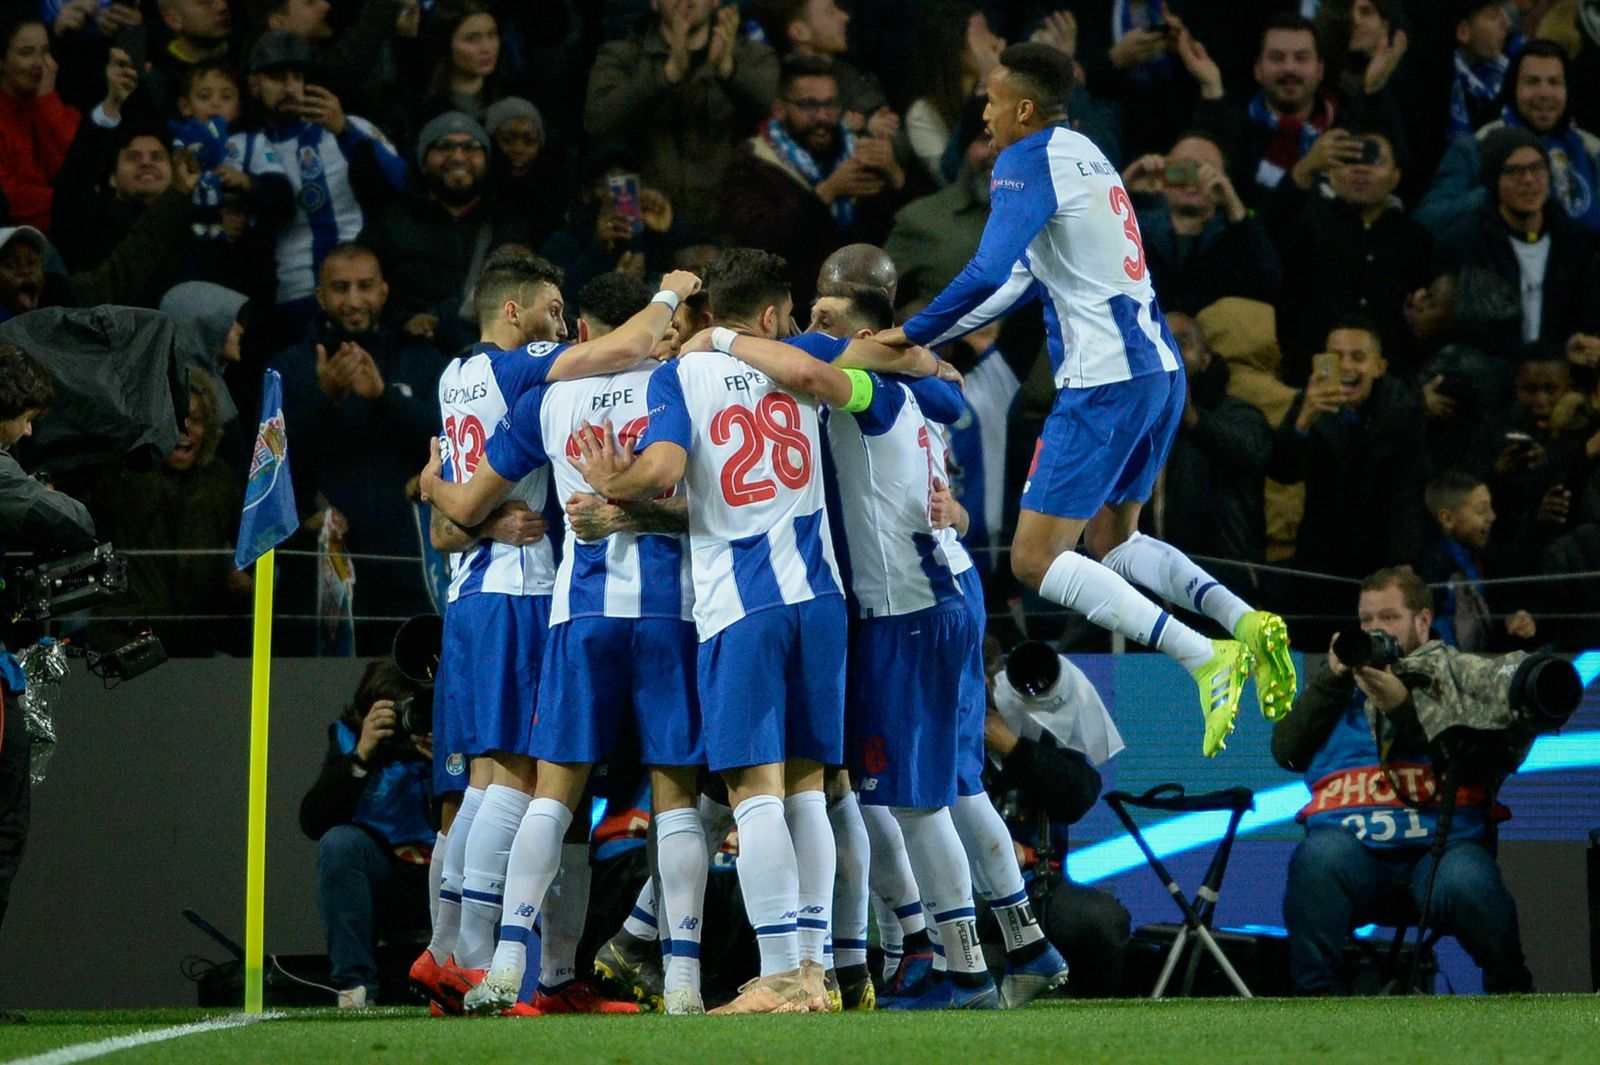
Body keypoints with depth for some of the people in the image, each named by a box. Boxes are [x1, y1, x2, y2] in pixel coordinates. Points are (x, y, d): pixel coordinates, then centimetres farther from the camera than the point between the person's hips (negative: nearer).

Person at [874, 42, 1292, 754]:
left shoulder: (1028, 161, -9)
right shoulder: (1085, 156, 20)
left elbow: (987, 275, -22)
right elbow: (1022, 279, 29)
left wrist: (913, 334, -9)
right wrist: (934, 340, 31)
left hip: (1104, 381, -10)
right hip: (1159, 369, 10)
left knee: (1035, 559, -7)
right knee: (1113, 540, 24)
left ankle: (1203, 658, -19)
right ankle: (1245, 622, 2)